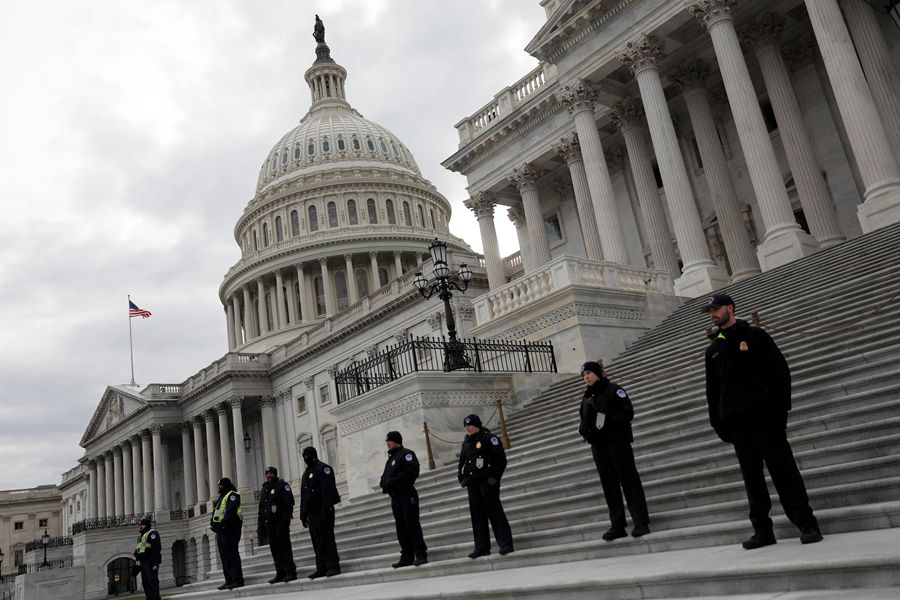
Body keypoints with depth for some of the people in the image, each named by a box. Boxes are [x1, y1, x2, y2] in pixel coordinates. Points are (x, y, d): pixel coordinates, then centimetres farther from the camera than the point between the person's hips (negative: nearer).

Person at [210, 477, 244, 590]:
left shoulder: (232, 495, -7)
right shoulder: (221, 497, 23)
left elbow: (231, 511, -20)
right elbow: (215, 512, 19)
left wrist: (223, 524, -24)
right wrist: (213, 523, 3)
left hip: (230, 530, -10)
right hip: (220, 531, 10)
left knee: (232, 554, -11)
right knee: (224, 556, 10)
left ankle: (237, 580, -11)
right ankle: (229, 580, 14)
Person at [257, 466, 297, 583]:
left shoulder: (283, 486, -3)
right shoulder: (264, 489, 18)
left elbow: (289, 504, -11)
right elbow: (261, 509, 21)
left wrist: (285, 522, -19)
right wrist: (260, 527, 14)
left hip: (280, 522, -7)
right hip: (269, 524, 7)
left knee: (285, 547, -7)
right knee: (275, 549, 6)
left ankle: (290, 572, -4)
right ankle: (280, 573, 11)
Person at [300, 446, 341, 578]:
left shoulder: (323, 469, -6)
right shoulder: (306, 473, 20)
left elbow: (328, 491, -15)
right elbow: (303, 496, 22)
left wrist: (325, 511, -22)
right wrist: (303, 514, 16)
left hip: (323, 511, -8)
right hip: (311, 513, 8)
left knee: (327, 538, -7)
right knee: (317, 541, 7)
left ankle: (333, 566, -3)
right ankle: (321, 568, 11)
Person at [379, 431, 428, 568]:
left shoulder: (406, 454, -5)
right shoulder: (390, 459, 23)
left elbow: (412, 471, -20)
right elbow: (385, 477, 23)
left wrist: (393, 480, -19)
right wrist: (384, 483, -1)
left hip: (407, 496, -9)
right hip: (395, 498, 9)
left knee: (412, 526, -8)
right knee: (401, 529, 8)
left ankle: (421, 555, -3)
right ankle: (407, 557, 12)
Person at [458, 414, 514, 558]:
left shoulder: (489, 438, -6)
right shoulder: (466, 443, 16)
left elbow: (501, 459, -10)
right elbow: (462, 462, 24)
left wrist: (495, 477, -14)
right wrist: (461, 478, 12)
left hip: (487, 481, -7)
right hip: (472, 483, 7)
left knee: (494, 512, -6)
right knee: (477, 515, 7)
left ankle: (506, 544, -1)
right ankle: (482, 547, 12)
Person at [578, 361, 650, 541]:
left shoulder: (613, 390, -3)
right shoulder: (587, 397, 15)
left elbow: (628, 412, -12)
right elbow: (584, 420, 21)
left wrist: (608, 423, -20)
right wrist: (584, 429, -1)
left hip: (618, 441, -6)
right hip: (598, 445, 6)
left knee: (629, 480, -4)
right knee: (609, 485, 6)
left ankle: (641, 523, -1)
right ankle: (617, 526, 10)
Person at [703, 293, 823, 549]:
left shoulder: (755, 336, 3)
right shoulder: (713, 349, 15)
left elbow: (780, 371, -2)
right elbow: (712, 390, 16)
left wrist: (781, 409, -10)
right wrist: (718, 422, 7)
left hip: (764, 416, -4)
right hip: (736, 422, 4)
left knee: (783, 469, -4)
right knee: (751, 476, 6)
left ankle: (806, 524, 1)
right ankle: (762, 530, 9)